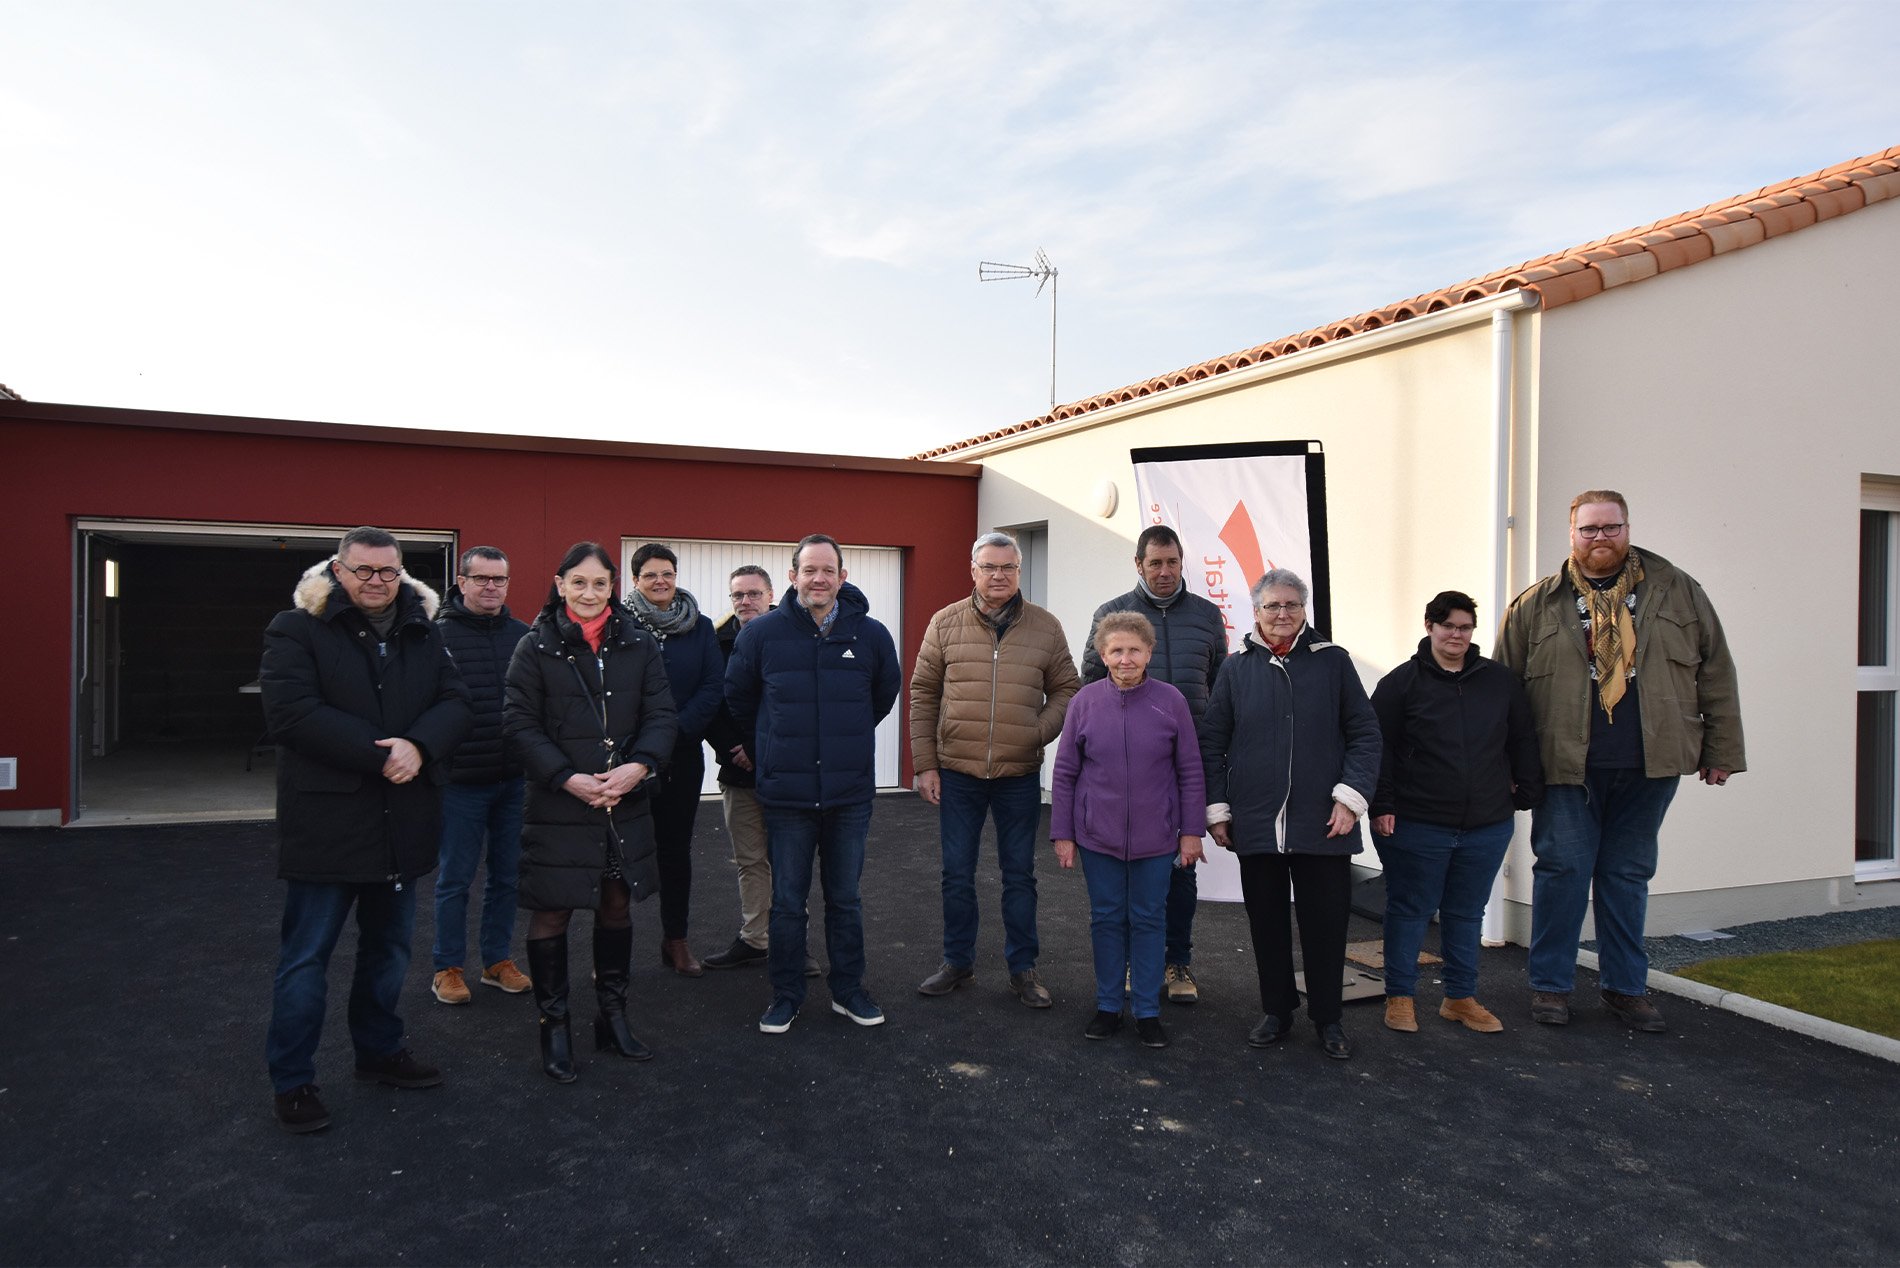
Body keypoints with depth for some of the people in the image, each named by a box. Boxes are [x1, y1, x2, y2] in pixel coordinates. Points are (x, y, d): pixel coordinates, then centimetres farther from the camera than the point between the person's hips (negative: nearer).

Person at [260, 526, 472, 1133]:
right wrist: (381, 755, -21)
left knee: (389, 947, 19)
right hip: (325, 824, -5)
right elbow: (291, 712, -19)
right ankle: (291, 1081, 18)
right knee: (306, 957, 4)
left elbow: (454, 702, 1)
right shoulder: (296, 629, -7)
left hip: (401, 824, 6)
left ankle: (380, 1050, 37)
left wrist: (418, 746, -20)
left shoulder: (424, 632, 8)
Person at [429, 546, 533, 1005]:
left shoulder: (524, 636, 4)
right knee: (455, 879, 8)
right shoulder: (438, 636, -6)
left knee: (506, 876, 14)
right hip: (461, 782, -4)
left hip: (515, 779, 4)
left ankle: (498, 960, 28)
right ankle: (448, 968, 22)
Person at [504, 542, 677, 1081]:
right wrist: (568, 778, -17)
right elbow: (519, 723, -7)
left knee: (616, 906, 13)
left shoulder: (637, 645, 3)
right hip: (557, 807, -3)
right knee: (551, 915, 4)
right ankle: (554, 1028, 19)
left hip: (626, 804, 3)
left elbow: (662, 714, 0)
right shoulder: (537, 647, -3)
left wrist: (638, 765, -17)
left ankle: (613, 1018, 29)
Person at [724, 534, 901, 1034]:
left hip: (850, 795, 1)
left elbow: (885, 694, 15)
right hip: (786, 795, -1)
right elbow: (738, 698, 10)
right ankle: (786, 994, 24)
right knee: (787, 903, 9)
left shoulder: (872, 635, -3)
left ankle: (848, 990, 28)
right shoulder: (761, 633, -5)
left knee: (845, 899, 13)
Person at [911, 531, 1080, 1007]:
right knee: (957, 873, 11)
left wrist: (1040, 732, -10)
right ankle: (958, 961, 28)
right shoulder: (945, 623, 0)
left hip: (1020, 775, 0)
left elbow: (1066, 689, 8)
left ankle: (1022, 967, 25)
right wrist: (925, 764, -2)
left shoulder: (1045, 627, 1)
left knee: (1020, 874, 11)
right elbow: (923, 694, 2)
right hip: (957, 772, 0)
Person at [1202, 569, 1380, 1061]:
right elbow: (1212, 743, 7)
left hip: (1322, 824, -1)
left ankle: (1328, 1019, 22)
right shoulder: (1237, 668, 5)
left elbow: (1364, 734, 2)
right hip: (1256, 823, 1)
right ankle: (1277, 1011, 27)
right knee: (1266, 922, 11)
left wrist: (1350, 797, -7)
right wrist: (1217, 809, 3)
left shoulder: (1332, 661, 3)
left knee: (1325, 922, 6)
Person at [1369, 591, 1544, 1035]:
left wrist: (1527, 794, 9)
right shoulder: (1402, 682, -5)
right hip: (1416, 826, -4)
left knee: (1467, 913, 14)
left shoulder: (1500, 681, 7)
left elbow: (1523, 743, 14)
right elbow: (1378, 748, -7)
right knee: (1410, 911, 5)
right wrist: (1382, 806, -12)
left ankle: (1461, 998, 28)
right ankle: (1399, 997, 18)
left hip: (1487, 827, 4)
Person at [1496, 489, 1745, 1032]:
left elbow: (1716, 676, 10)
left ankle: (1626, 987, 24)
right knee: (1562, 870, 1)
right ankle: (1550, 985, 14)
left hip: (1648, 768, 2)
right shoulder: (1536, 606, 2)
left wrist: (1720, 750, 7)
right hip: (1566, 766, -2)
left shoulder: (1678, 593, 7)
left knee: (1629, 875, 11)